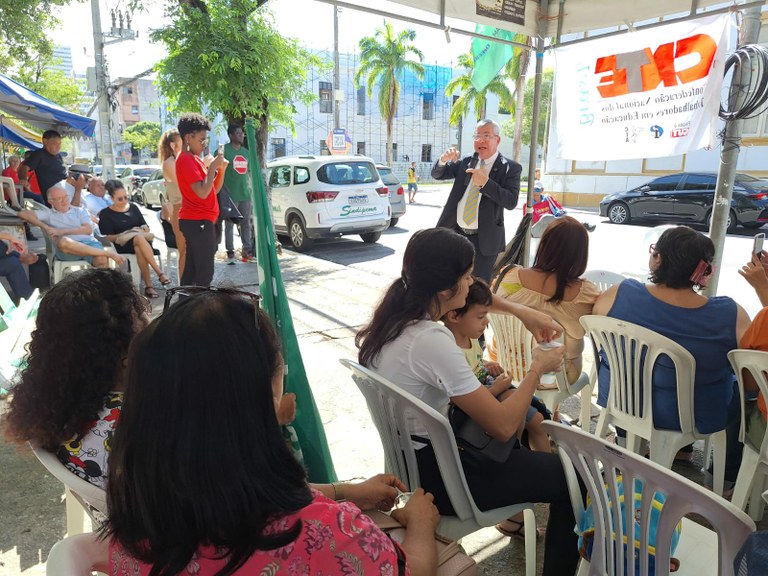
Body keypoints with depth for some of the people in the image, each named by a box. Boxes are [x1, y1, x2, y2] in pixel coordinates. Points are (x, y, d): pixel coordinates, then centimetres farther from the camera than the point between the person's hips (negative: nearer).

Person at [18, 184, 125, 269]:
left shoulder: (80, 211, 25)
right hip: (68, 247, -1)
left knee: (102, 259, -36)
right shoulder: (48, 214, 24)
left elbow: (88, 230, 8)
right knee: (63, 241, -40)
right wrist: (45, 227, 1)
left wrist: (62, 231, -1)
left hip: (89, 243, 1)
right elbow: (23, 214, 12)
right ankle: (108, 253, -36)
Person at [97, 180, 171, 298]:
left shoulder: (133, 207, 17)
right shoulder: (105, 214, 7)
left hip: (142, 240, 3)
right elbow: (108, 237, -1)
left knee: (139, 248, -38)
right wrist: (126, 234, -14)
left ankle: (148, 285, -42)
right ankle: (160, 273, -46)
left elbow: (146, 226, 17)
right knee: (139, 238, -39)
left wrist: (145, 228, -7)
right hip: (122, 245, -3)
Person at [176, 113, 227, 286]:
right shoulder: (186, 160, -12)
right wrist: (213, 167, -14)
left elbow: (214, 190, 18)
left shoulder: (194, 159, 18)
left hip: (195, 221, 10)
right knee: (205, 272, -8)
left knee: (191, 269, 11)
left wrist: (221, 170, 3)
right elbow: (203, 192, -23)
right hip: (199, 222, -10)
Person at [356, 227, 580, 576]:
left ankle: (515, 510, 46)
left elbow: (469, 296, 15)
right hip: (434, 474, -9)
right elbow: (503, 426, -26)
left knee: (516, 406, 28)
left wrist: (521, 311, 5)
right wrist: (537, 368, -12)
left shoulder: (400, 311, -6)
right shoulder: (431, 340, -32)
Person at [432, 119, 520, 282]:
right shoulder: (466, 162, 8)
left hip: (484, 239, -4)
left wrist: (485, 183, -24)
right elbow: (437, 175, 8)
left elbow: (511, 202, -16)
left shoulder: (510, 168, -5)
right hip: (456, 233, 4)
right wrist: (443, 160, -14)